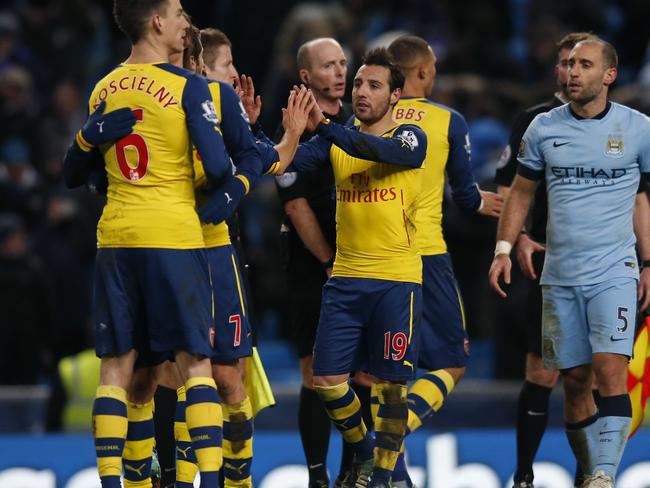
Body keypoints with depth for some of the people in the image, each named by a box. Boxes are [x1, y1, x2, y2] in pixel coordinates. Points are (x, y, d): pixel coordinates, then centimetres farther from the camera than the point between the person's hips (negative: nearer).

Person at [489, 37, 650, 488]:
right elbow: (522, 192, 14)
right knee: (575, 380, 6)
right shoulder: (544, 128, 4)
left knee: (610, 369, -18)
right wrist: (504, 249, 3)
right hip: (560, 276, 3)